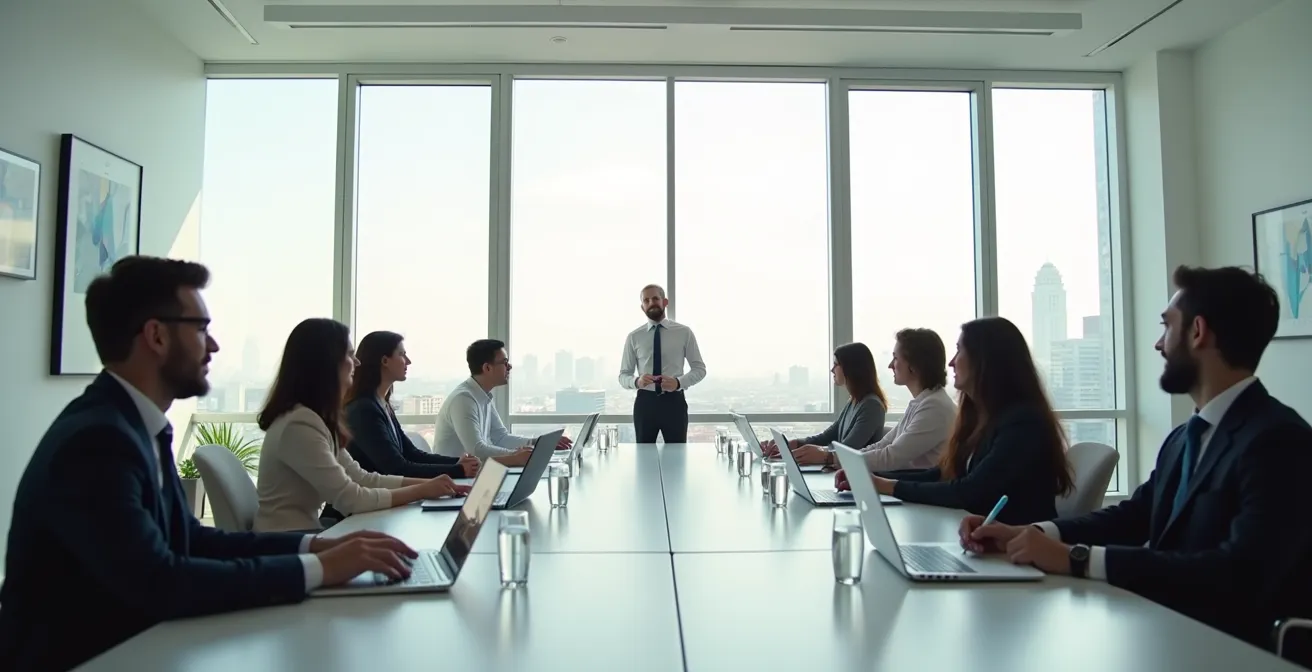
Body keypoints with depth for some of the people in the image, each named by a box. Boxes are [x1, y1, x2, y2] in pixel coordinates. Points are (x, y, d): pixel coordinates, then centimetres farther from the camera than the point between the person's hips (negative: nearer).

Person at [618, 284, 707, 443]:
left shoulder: (684, 332, 1)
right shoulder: (634, 337, 2)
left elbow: (700, 369, 3)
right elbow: (623, 376, 4)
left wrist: (679, 382, -17)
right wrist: (636, 381, -20)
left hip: (674, 402, 0)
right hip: (645, 403, 1)